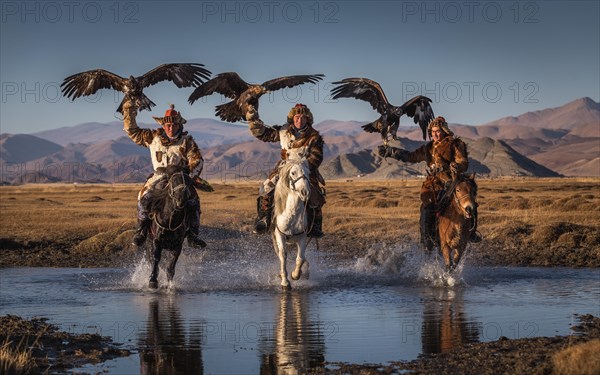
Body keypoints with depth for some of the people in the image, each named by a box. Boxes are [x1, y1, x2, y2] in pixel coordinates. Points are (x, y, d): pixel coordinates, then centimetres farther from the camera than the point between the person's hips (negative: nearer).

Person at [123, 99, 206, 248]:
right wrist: (129, 113, -1)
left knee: (193, 200, -21)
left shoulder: (187, 141, -1)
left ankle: (192, 235, -14)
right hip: (159, 176, 1)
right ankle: (141, 232, -12)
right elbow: (133, 132, 10)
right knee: (144, 196, -22)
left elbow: (197, 159, -3)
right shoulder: (153, 137, 4)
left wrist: (193, 174, -21)